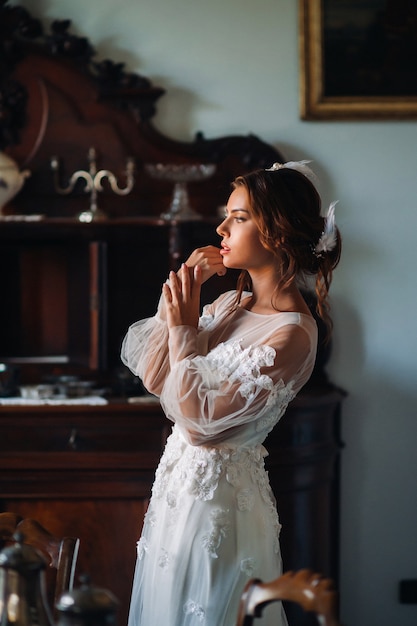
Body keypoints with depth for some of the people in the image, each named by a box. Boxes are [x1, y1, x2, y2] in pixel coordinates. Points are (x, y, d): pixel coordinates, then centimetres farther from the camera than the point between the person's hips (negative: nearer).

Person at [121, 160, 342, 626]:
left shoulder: (291, 334, -22)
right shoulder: (229, 304, 3)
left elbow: (201, 422, -24)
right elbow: (153, 377, 3)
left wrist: (183, 329, -19)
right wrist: (180, 293, -4)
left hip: (218, 490, -8)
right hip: (181, 478, 8)